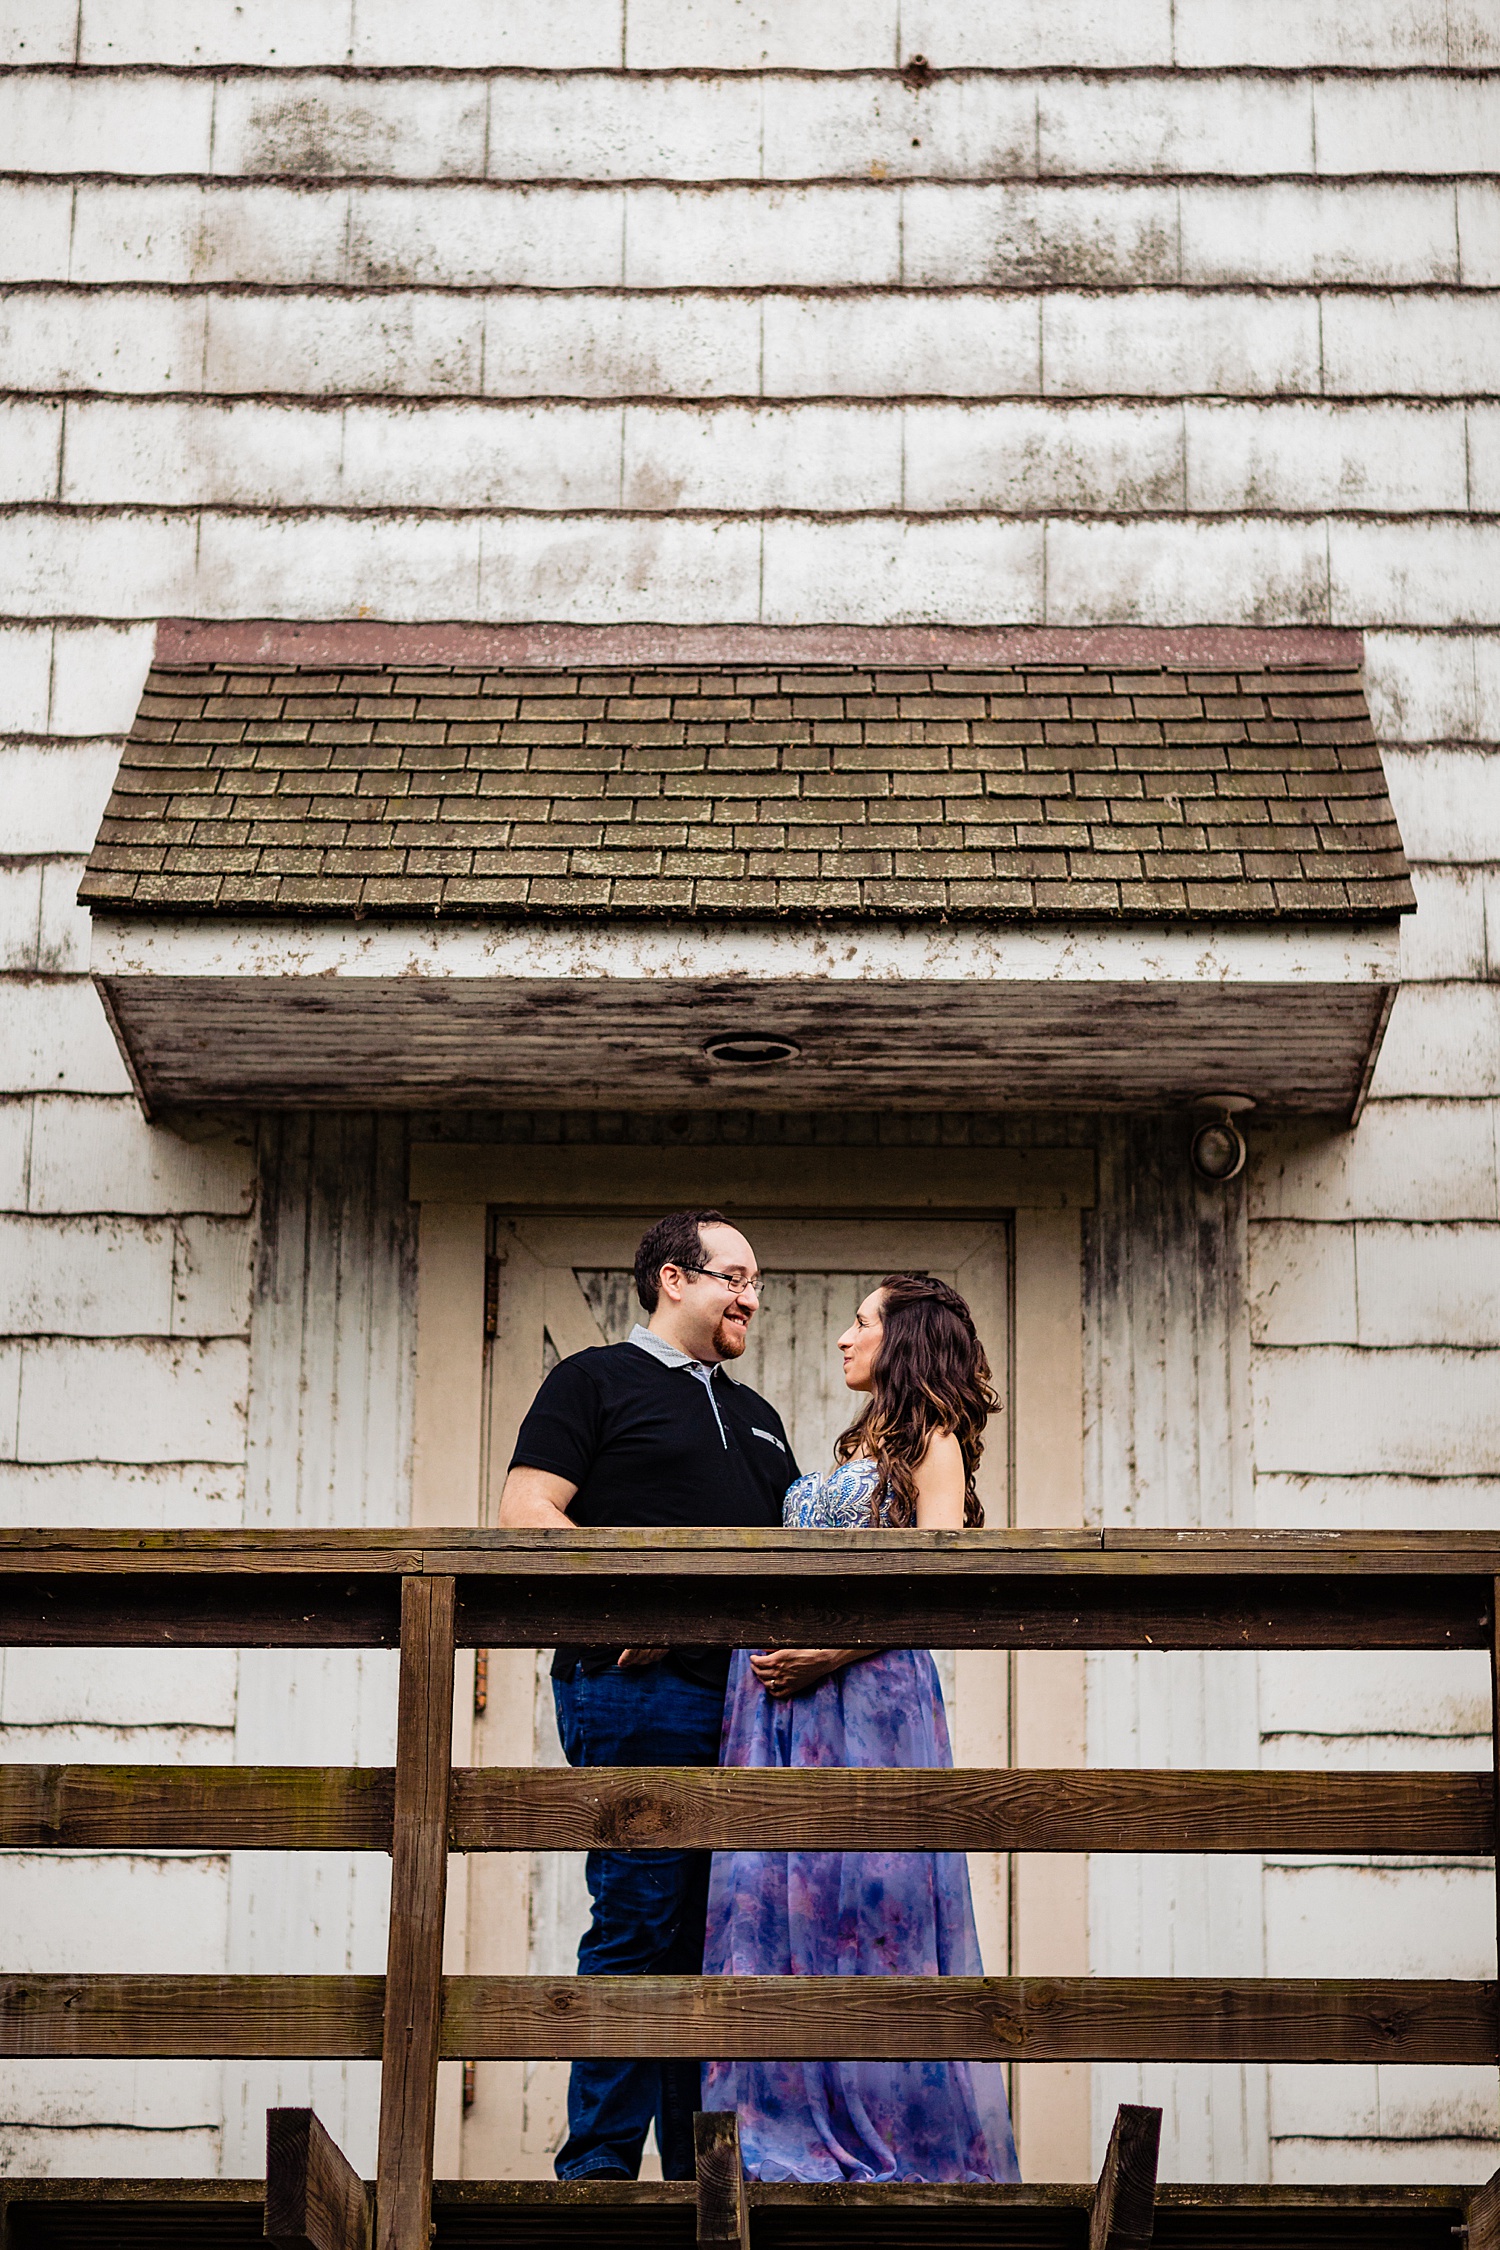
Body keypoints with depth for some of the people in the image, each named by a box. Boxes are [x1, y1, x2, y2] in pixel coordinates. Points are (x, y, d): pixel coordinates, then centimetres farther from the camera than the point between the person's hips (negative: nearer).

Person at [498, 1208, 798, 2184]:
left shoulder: (755, 1416, 27)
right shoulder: (597, 1380, 5)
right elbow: (526, 1513, -6)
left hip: (746, 1694, 7)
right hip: (638, 1691, -7)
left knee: (713, 1933, 8)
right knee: (639, 1922, -9)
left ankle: (704, 2170, 13)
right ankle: (600, 2168, -4)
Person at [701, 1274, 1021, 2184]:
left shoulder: (929, 1441, 1)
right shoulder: (855, 1448, 23)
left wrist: (829, 1653, -18)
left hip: (865, 1690, -8)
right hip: (783, 1698, 8)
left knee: (869, 1896, -7)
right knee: (774, 1896, 2)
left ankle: (899, 2144, -1)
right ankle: (797, 2135, 6)